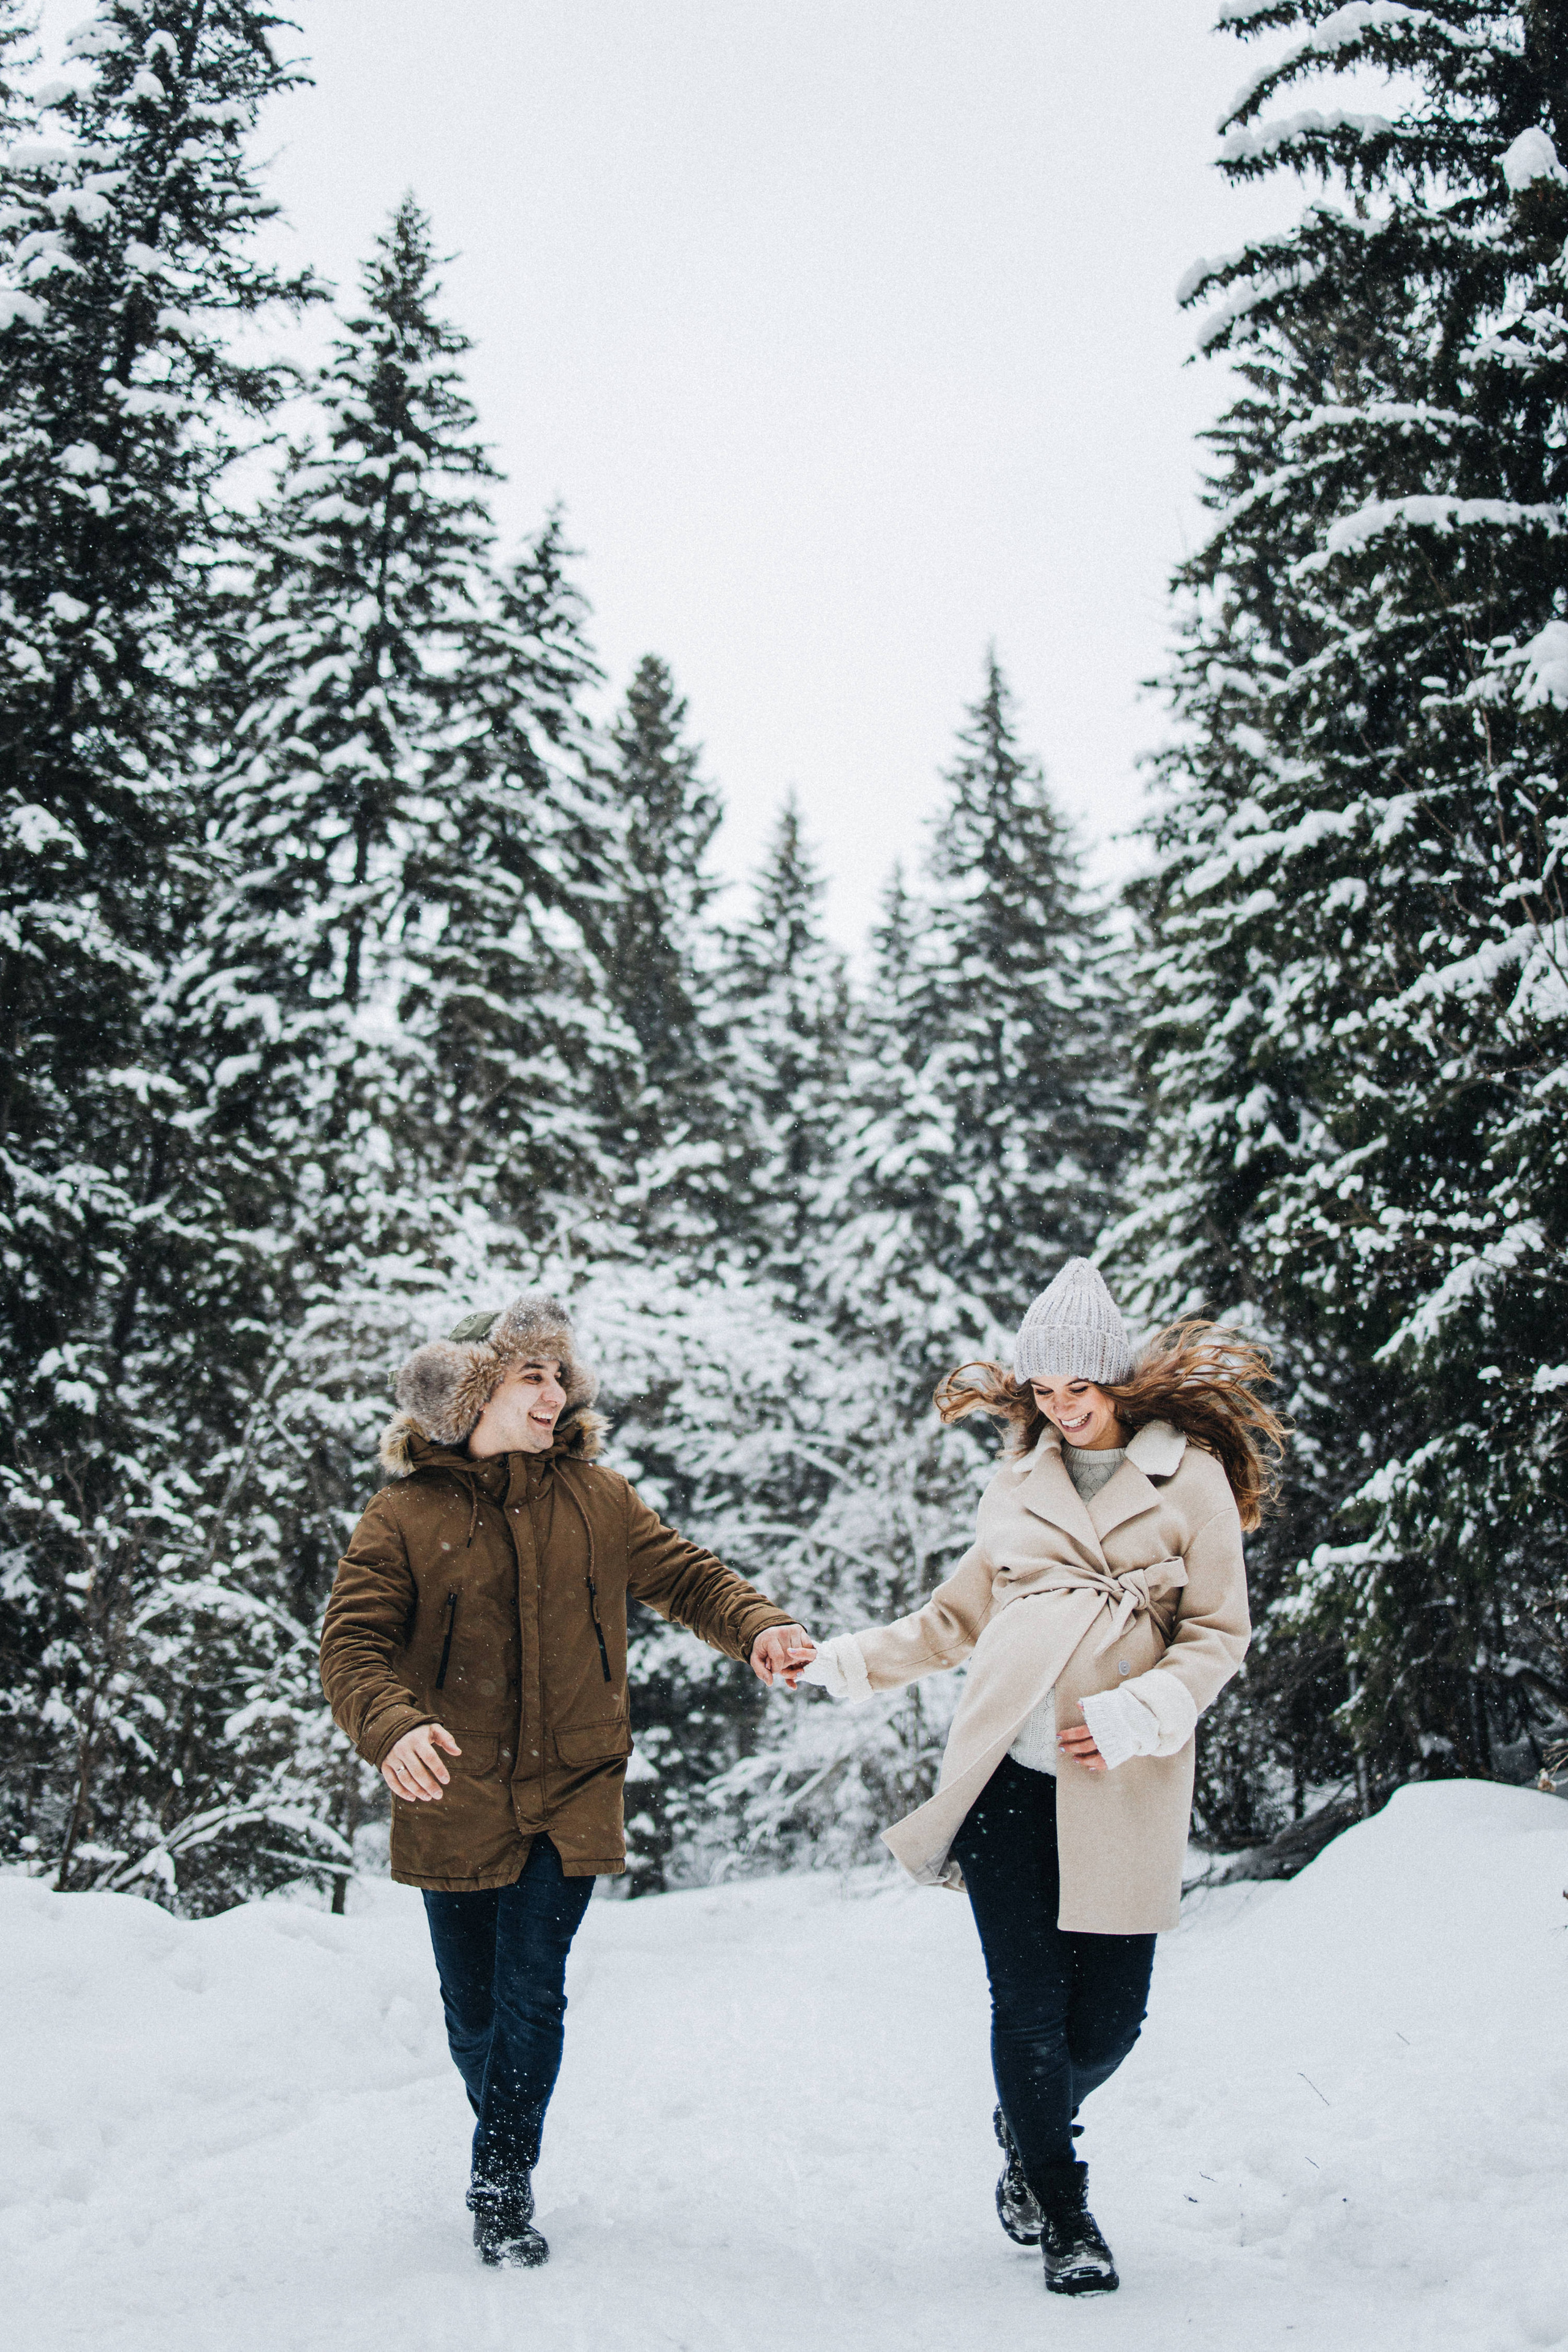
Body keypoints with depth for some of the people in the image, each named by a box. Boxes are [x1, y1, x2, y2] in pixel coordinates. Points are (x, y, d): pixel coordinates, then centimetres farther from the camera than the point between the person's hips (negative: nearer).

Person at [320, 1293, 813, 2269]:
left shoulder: (598, 1498, 2)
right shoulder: (406, 1516, -7)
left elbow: (685, 1573, 5)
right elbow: (353, 1644, -12)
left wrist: (758, 1625, -16)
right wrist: (392, 1727, -32)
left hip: (569, 1793, 1)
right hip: (453, 1798, 0)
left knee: (532, 1992, -6)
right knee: (474, 2008, 12)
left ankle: (504, 2186, 11)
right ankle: (504, 2151, 39)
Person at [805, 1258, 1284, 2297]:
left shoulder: (1191, 1475, 3)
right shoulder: (1019, 1481, 13)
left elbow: (1220, 1634, 2)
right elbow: (965, 1615, 23)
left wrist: (1141, 1713, -12)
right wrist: (855, 1659, 17)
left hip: (1120, 1786, -2)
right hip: (1006, 1773, 2)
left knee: (1108, 2019, 2)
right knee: (1030, 2005, -1)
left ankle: (1030, 2134, 35)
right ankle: (1063, 2214, 21)